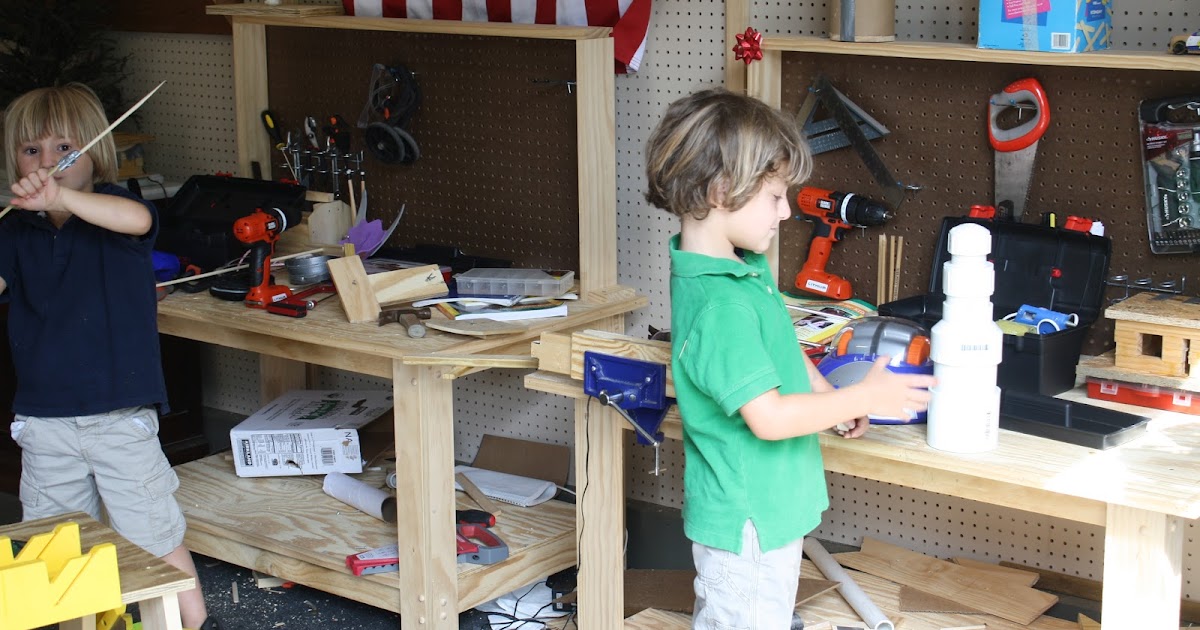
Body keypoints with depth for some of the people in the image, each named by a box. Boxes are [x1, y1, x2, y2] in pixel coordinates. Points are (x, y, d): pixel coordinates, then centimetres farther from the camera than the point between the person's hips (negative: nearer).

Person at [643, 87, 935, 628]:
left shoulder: (747, 268, 4)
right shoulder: (720, 306, -29)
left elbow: (779, 346, 20)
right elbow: (769, 417, -29)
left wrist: (826, 396, 5)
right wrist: (864, 397, -19)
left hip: (764, 508, 10)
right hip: (748, 520, -10)